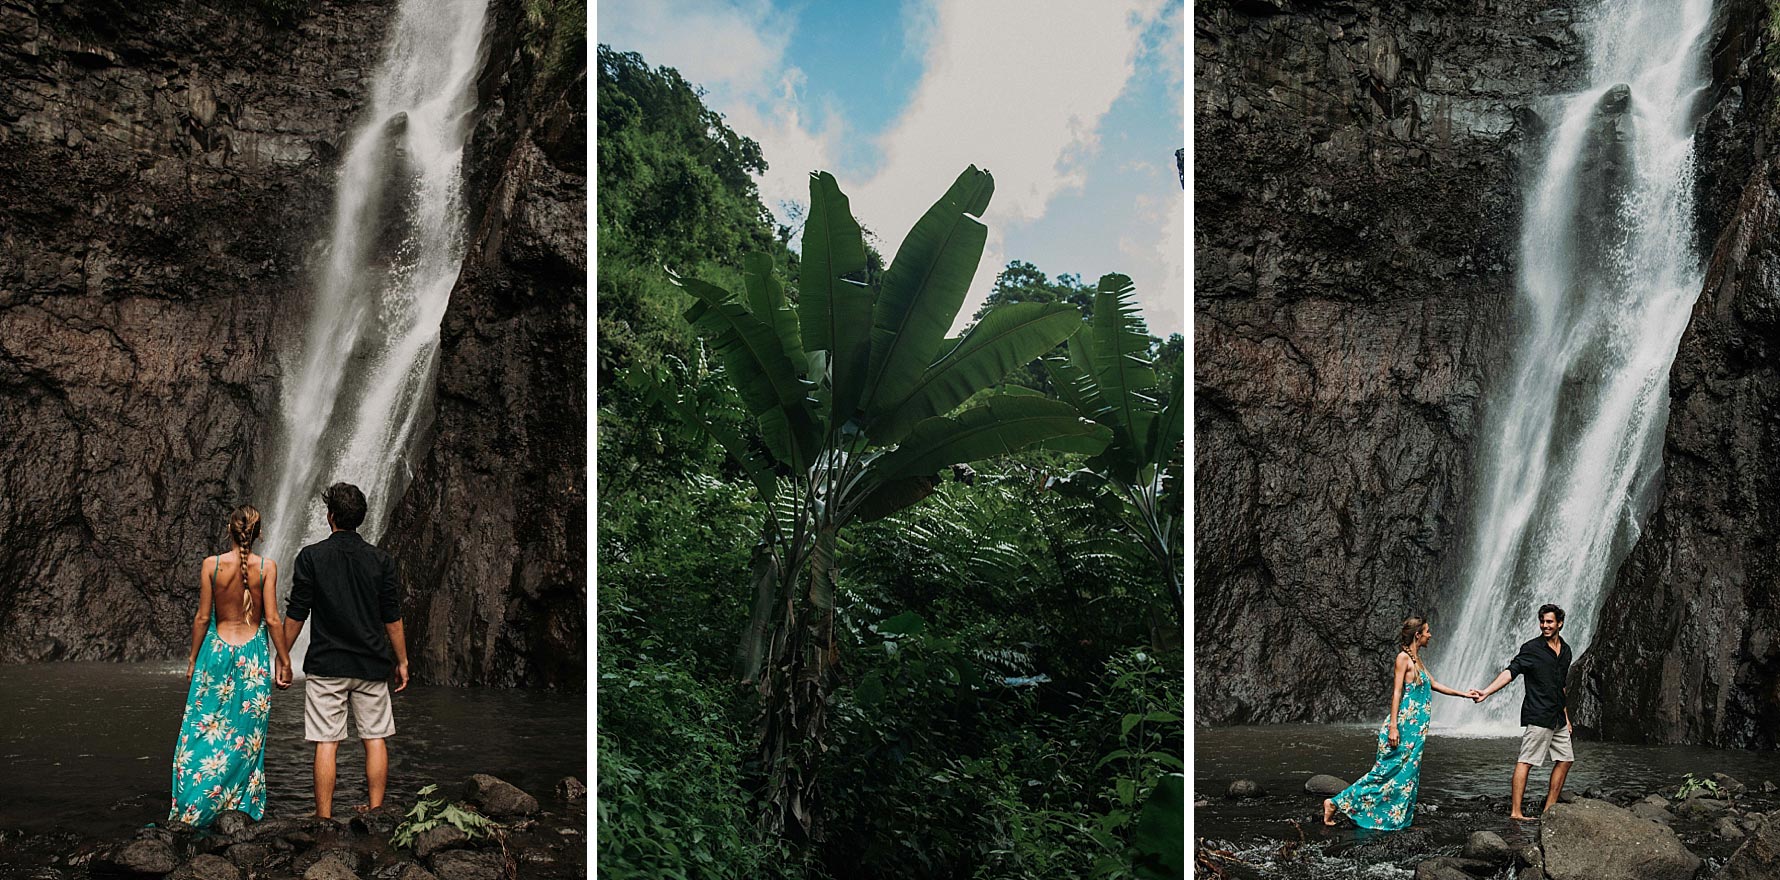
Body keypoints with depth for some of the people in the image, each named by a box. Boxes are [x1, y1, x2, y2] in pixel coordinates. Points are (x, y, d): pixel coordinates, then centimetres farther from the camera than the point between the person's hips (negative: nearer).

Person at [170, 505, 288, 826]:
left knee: (204, 730, 7)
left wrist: (193, 658, 9)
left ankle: (189, 810, 6)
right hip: (252, 654, 0)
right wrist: (284, 660, 1)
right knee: (247, 737, 6)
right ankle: (242, 809, 9)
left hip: (217, 649, 1)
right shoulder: (267, 567, -6)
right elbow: (272, 619, -7)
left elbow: (203, 617, -2)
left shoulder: (212, 565, -4)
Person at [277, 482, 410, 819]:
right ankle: (375, 810, 11)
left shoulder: (310, 556, -3)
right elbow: (392, 617, 4)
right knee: (375, 738, 9)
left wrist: (283, 658, 6)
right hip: (372, 665, 2)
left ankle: (324, 817, 2)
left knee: (326, 743, 0)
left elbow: (296, 613, -3)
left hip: (326, 665, -2)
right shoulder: (380, 560, 2)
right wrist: (402, 661, 12)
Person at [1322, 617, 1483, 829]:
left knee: (1409, 774, 7)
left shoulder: (1417, 660, 17)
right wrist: (1393, 726, -20)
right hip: (1404, 726, -10)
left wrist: (1464, 694, 30)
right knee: (1386, 771, -8)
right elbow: (1397, 692, -15)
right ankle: (1335, 803, -6)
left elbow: (1434, 684, 28)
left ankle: (1398, 818, 10)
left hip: (1416, 729, 10)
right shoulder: (1403, 657, -10)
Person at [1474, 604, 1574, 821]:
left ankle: (1549, 809, 18)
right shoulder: (1532, 648, -8)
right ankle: (1515, 811, -9)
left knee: (1565, 759, 10)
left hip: (1557, 718, 8)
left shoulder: (1565, 650, 13)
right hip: (1537, 715, -7)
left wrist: (1566, 716, 22)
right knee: (1526, 761, -8)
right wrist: (1487, 691, -31)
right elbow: (1511, 671, -18)